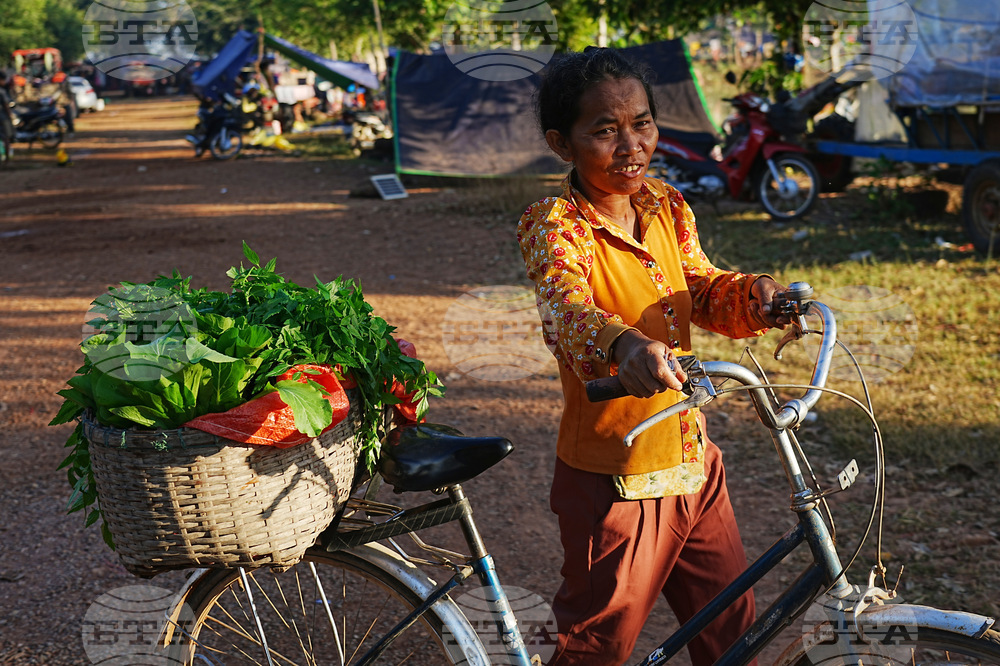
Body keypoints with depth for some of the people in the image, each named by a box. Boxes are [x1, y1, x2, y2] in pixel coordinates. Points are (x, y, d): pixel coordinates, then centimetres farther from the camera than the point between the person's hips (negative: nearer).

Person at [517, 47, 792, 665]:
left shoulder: (668, 208, 3)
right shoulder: (555, 224, -16)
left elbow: (704, 290, 7)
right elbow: (566, 303, -35)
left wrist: (755, 294, -16)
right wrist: (624, 343, -57)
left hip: (693, 463, 6)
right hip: (615, 482, -6)